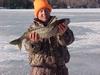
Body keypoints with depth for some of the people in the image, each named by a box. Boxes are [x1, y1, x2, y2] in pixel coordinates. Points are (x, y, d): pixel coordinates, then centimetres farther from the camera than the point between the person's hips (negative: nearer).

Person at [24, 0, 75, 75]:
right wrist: (34, 41, -32)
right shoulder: (33, 28, 3)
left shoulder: (58, 24, 3)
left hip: (60, 68, 1)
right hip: (40, 69, -1)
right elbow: (29, 48, -10)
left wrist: (64, 33, -35)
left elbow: (69, 40, -13)